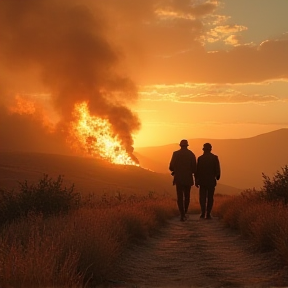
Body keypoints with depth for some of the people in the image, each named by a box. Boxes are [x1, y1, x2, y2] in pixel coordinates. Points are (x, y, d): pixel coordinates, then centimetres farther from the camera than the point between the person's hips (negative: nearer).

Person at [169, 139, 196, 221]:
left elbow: (171, 167, -2)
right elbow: (194, 168, -4)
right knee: (186, 197, 16)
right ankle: (184, 213, 23)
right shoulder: (191, 154, -1)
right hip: (188, 179, 1)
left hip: (178, 179, -1)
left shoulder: (176, 154, -2)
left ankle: (182, 215, -8)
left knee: (180, 197, 1)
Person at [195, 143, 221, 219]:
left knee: (202, 197, 7)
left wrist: (196, 181, 4)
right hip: (211, 181, 0)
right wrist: (217, 177, 11)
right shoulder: (215, 158, -4)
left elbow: (197, 170, -3)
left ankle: (203, 213, -5)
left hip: (202, 181, 0)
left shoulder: (200, 158, -3)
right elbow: (217, 169, -7)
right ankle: (208, 214, 2)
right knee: (210, 197, 6)